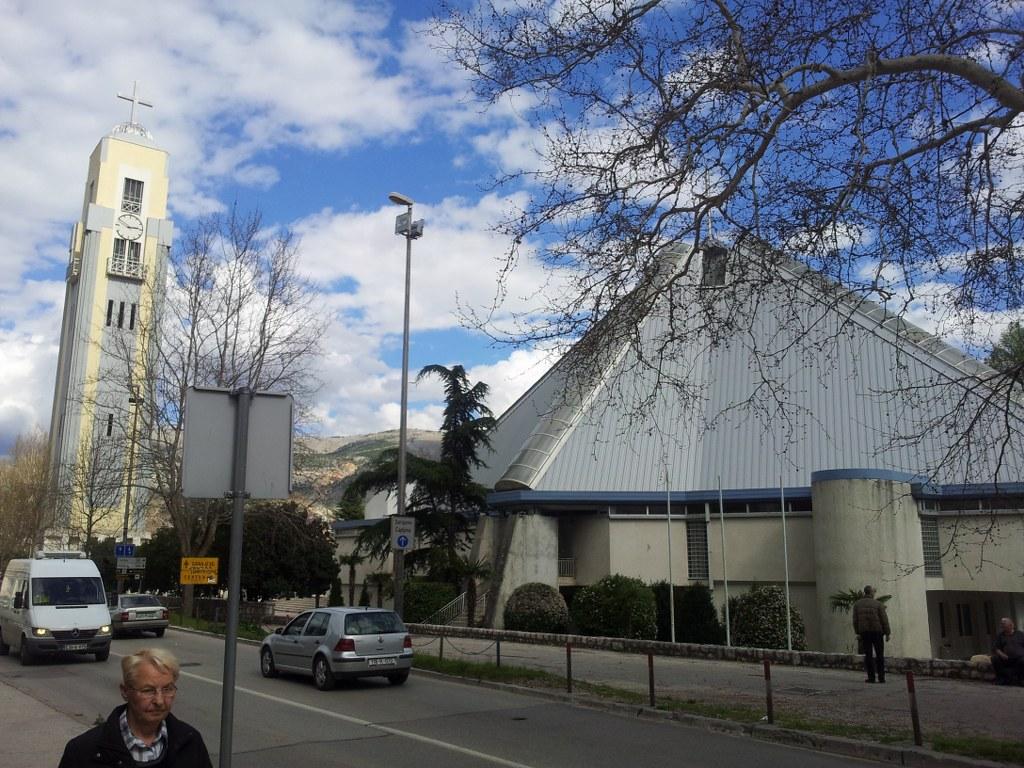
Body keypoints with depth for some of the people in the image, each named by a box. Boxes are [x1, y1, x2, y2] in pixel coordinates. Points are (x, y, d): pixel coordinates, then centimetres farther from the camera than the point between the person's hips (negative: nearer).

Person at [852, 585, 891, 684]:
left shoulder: (857, 604, 3)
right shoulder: (878, 604, -4)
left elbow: (855, 620, 1)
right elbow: (884, 620, -7)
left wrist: (858, 633, 7)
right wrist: (887, 633, -1)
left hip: (864, 632, 2)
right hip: (877, 631, -2)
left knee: (868, 655, 5)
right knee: (879, 655, 7)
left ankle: (871, 677, 1)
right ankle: (881, 677, 5)